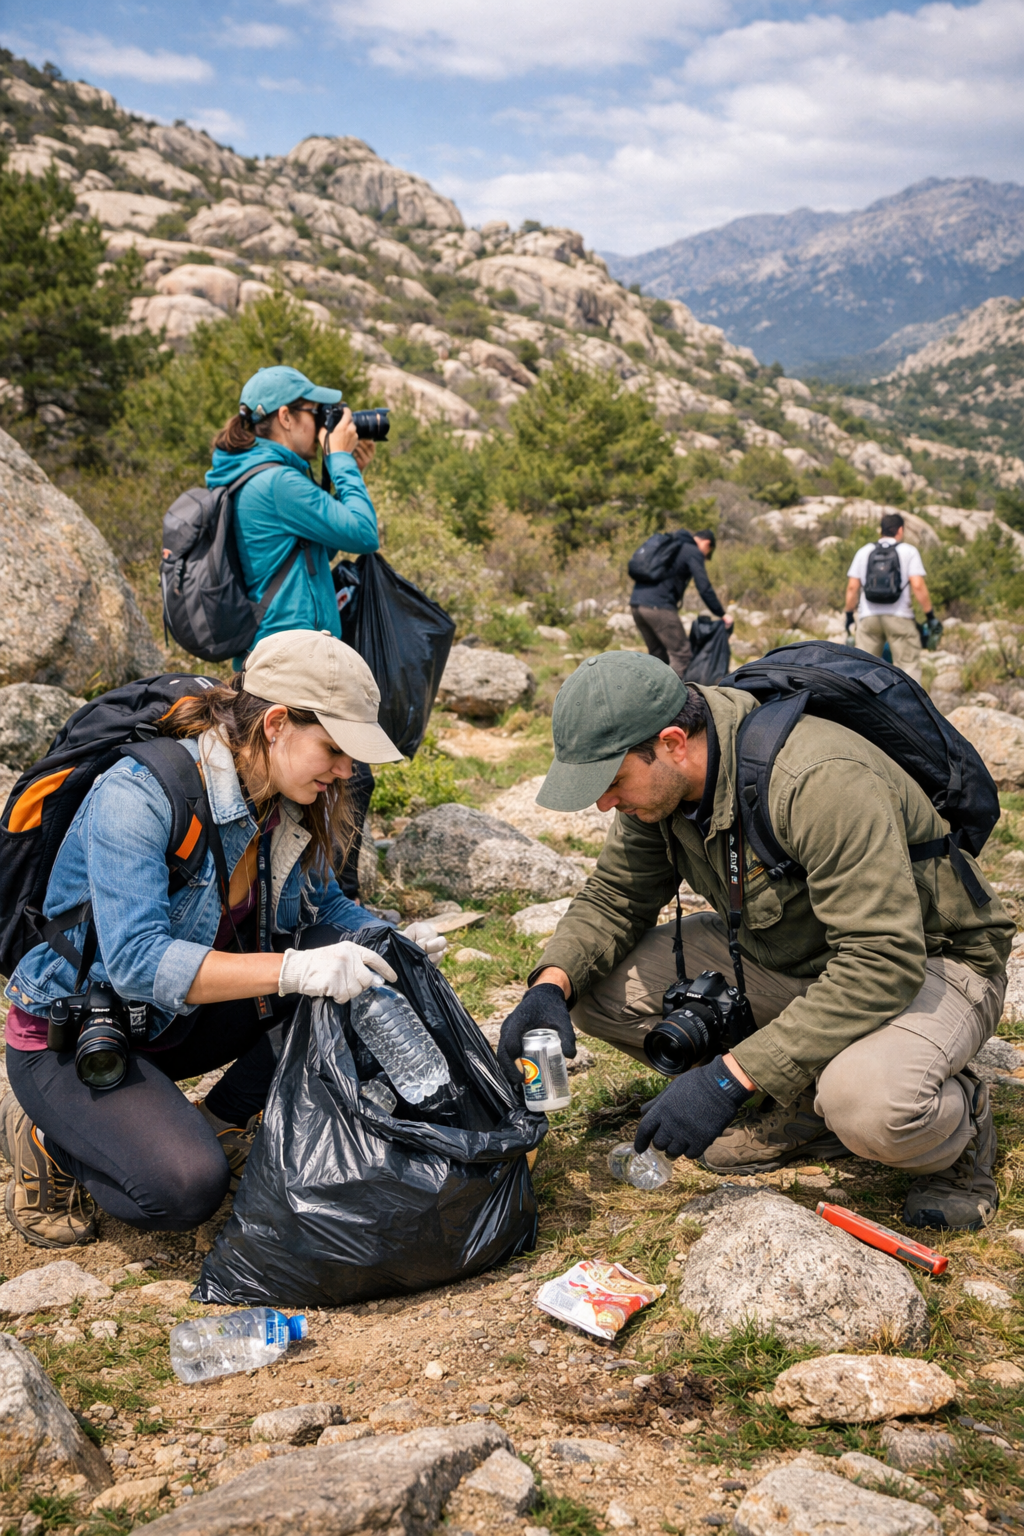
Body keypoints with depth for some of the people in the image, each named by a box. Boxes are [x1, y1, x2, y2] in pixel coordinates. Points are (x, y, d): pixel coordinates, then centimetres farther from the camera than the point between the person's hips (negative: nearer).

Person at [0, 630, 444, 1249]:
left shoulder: (287, 805, -6)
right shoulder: (137, 795, -29)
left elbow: (322, 906, 9)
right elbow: (136, 962, -37)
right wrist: (291, 969, -45)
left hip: (181, 1018, 7)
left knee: (351, 980, -11)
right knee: (185, 1188, -29)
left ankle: (223, 1126, 2)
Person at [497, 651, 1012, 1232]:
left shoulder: (821, 781, -34)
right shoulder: (662, 778, -10)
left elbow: (884, 964, -37)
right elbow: (614, 899, 3)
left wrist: (730, 1076, -38)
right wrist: (552, 983, -19)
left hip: (928, 961, -7)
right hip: (787, 955, 8)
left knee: (868, 1103, -40)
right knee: (595, 984, -8)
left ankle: (960, 1124, -2)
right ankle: (803, 1108, 4)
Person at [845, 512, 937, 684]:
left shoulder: (864, 551, 10)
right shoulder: (909, 551, 2)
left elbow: (852, 587, 5)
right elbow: (918, 586, -9)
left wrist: (849, 614, 14)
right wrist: (930, 614, -3)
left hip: (868, 617, 3)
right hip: (899, 617, -3)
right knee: (908, 665, 1)